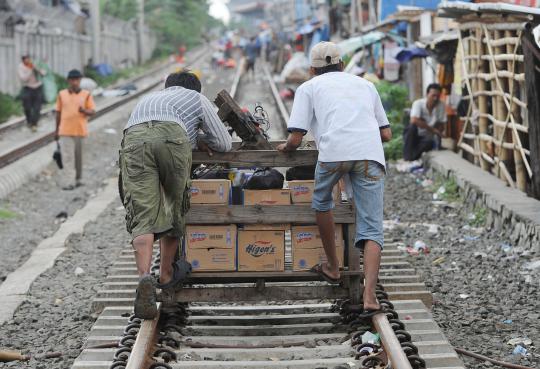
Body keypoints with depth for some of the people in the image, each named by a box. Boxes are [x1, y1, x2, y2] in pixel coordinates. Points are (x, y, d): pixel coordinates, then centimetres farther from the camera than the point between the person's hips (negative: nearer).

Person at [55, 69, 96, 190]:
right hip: (65, 130, 0)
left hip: (80, 130, 0)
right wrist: (57, 130, 10)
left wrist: (84, 111, -22)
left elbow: (93, 111, 0)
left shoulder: (86, 95, 0)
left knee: (78, 155, 10)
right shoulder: (62, 94, 3)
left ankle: (78, 179, 22)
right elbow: (58, 113, 9)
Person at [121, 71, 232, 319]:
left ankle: (144, 277, -28)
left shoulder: (148, 98, 47)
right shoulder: (196, 98, 37)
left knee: (143, 216, -6)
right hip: (172, 136, -2)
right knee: (173, 208, 19)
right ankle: (166, 274, 29)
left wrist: (190, 140, 52)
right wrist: (198, 139, 52)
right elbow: (224, 144, 35)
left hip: (133, 138, 2)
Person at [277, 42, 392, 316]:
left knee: (322, 202, 27)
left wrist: (285, 147, 36)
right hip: (371, 154, 2)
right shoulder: (365, 84, 33)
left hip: (334, 151, -2)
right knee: (371, 228, 2)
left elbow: (295, 140, 14)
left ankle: (332, 267, 33)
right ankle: (369, 294, -13)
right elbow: (386, 134, 30)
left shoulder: (308, 87, 23)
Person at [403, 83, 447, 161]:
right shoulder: (418, 103, -16)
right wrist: (433, 130, -32)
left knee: (430, 142, -35)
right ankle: (407, 156, -30)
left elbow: (441, 126, -1)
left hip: (427, 137, 1)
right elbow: (414, 120, -33)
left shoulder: (441, 105, -8)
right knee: (412, 126, -35)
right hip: (414, 136, -1)